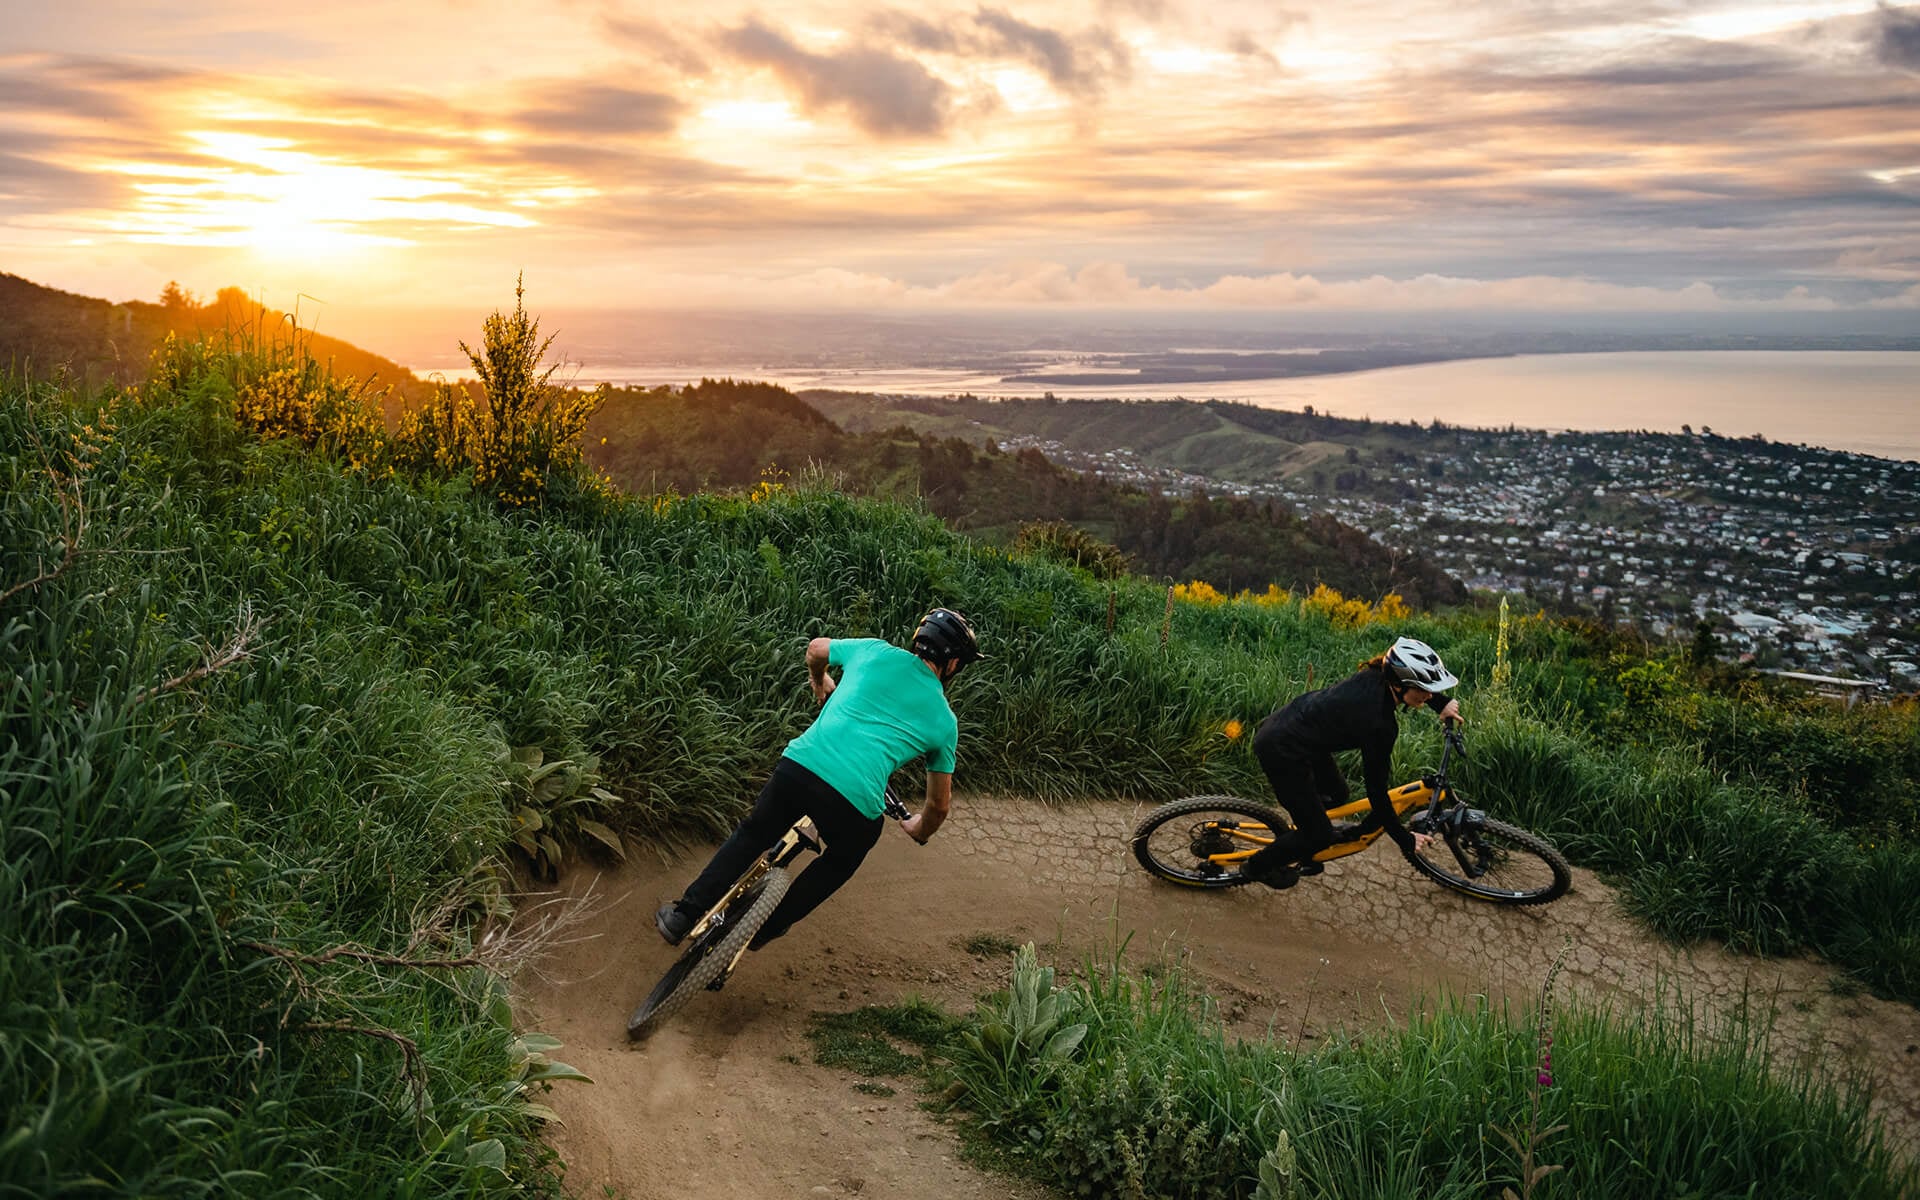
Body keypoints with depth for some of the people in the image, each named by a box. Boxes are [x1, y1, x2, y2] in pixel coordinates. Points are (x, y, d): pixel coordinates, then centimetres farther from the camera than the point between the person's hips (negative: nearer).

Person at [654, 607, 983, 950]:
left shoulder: (874, 651, 18)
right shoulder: (945, 722, 16)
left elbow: (815, 649, 38)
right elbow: (940, 804, 23)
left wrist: (820, 684, 58)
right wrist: (920, 831, 44)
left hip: (800, 765, 2)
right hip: (856, 802, -1)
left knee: (752, 835, 28)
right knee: (839, 864, 32)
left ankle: (685, 914, 25)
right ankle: (768, 928, 36)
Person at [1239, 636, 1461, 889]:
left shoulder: (1376, 675, -6)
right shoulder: (1380, 724, -26)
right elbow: (1377, 792, -16)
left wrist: (1442, 703, 6)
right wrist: (1405, 839, -5)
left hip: (1280, 724, 9)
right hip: (1281, 752, -9)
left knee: (1337, 793, 24)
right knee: (1320, 835, 5)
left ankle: (1298, 855, 40)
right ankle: (1257, 866, 24)